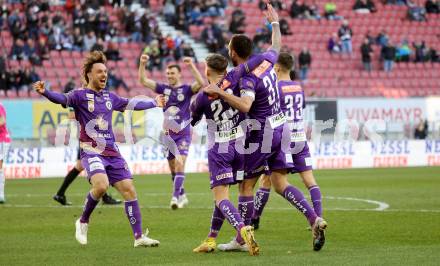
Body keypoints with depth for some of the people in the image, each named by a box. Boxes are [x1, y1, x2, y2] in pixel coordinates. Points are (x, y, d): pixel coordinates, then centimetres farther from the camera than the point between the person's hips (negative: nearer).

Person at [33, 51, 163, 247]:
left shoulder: (109, 97, 14)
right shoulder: (80, 95, -4)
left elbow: (130, 104, 30)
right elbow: (62, 99, -24)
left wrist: (154, 103, 40)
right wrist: (44, 92, -44)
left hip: (112, 152, 6)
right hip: (91, 151, -6)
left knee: (128, 189, -1)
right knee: (101, 185, -28)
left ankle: (139, 237, 5)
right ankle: (83, 222, -3)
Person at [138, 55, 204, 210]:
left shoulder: (186, 89, -2)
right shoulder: (164, 89, 8)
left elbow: (200, 83, -21)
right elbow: (143, 81, 4)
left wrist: (191, 66, -29)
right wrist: (142, 64, -9)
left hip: (183, 134, -5)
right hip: (168, 134, 5)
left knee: (179, 164, -17)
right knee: (173, 168, 9)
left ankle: (175, 197, -21)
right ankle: (182, 196, 23)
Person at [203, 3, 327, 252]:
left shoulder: (247, 77, -20)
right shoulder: (265, 60, 3)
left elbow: (245, 105, -38)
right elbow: (277, 45, 26)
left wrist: (220, 92, -37)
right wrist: (275, 22, 42)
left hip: (261, 135, -8)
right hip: (278, 128, 8)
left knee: (246, 185, 2)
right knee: (281, 184, 7)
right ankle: (315, 220, -7)